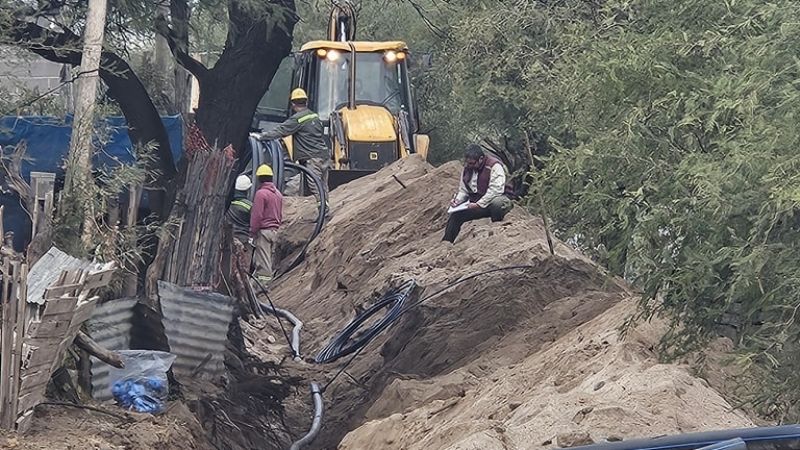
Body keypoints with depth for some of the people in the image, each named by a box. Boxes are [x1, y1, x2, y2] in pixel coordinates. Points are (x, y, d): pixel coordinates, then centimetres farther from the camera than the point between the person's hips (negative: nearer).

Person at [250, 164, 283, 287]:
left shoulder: (261, 193, -13)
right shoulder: (278, 193, 13)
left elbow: (257, 215, -15)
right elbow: (280, 214, 18)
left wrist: (252, 233, -10)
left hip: (263, 230, -8)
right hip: (274, 231, 8)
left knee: (263, 260, -6)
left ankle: (264, 282, -7)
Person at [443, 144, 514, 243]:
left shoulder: (494, 166, -17)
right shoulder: (467, 168, 7)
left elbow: (496, 190, -25)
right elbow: (463, 190, 16)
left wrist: (479, 204, -28)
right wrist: (457, 200, -6)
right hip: (476, 203, 7)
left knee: (497, 203, -41)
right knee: (455, 215, -7)